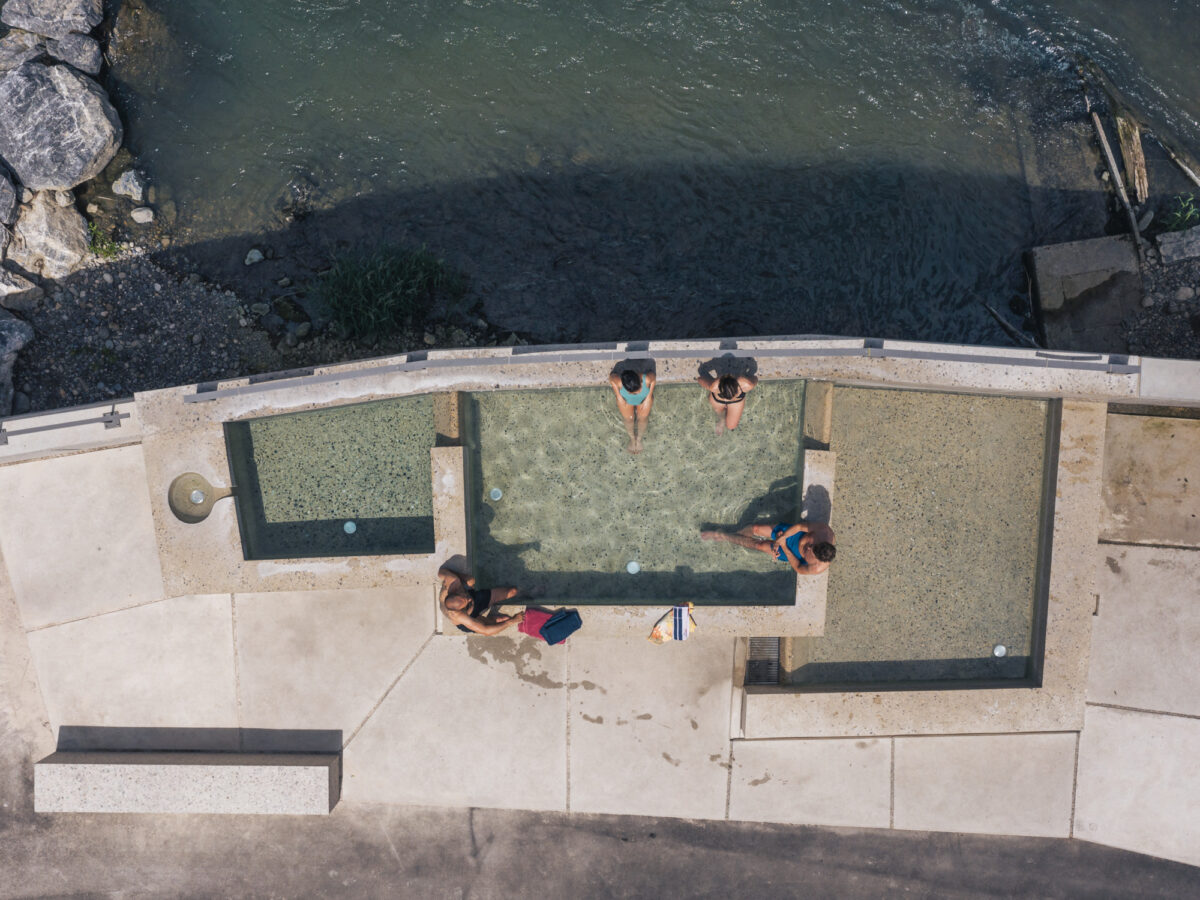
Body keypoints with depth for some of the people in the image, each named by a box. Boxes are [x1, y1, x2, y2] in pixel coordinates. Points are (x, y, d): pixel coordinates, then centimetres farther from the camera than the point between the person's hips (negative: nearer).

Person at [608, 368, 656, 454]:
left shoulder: (647, 379, -42)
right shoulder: (619, 382, -42)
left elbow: (653, 376, -17)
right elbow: (611, 377, -18)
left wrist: (649, 397, -14)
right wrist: (619, 396, -13)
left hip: (644, 398, 0)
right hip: (626, 399, 0)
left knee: (642, 417, -7)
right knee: (628, 418, -7)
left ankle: (639, 439, 24)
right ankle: (632, 438, 25)